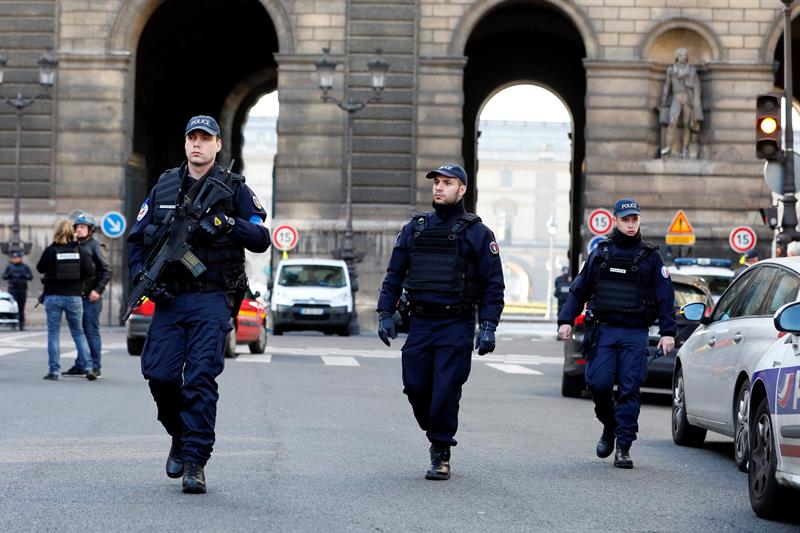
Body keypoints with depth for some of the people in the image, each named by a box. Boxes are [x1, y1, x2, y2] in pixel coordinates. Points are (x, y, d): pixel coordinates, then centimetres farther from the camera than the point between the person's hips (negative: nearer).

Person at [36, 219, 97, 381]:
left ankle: (54, 370, 2)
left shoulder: (50, 250, -7)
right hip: (74, 296, 2)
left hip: (53, 296, -2)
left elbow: (40, 268, 6)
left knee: (53, 334, 6)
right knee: (78, 333, 12)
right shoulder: (79, 250, -2)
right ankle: (88, 367, 3)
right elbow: (90, 271, -6)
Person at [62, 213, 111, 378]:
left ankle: (95, 367, -3)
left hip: (91, 298, -7)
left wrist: (98, 290, -16)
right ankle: (80, 366, 15)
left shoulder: (96, 246, -5)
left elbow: (107, 270, -10)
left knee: (92, 332, -5)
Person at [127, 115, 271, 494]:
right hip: (169, 298, 3)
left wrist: (227, 224, -19)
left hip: (211, 301, -3)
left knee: (201, 378, -11)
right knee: (160, 374, -4)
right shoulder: (164, 187, 14)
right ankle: (180, 437, 23)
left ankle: (195, 462, -9)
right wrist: (142, 275, 1)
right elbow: (136, 238, 17)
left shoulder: (234, 189, 5)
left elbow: (261, 239, -2)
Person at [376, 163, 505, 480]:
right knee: (415, 388, 2)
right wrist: (385, 314, 4)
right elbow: (394, 275, 13)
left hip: (456, 326, -4)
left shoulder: (477, 233, 0)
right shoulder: (415, 228, 11)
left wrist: (488, 327, -10)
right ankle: (436, 435, 27)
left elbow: (493, 285, -2)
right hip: (420, 323, 4)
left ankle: (441, 455, 5)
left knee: (445, 392, -7)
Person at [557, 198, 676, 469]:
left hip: (635, 335, -1)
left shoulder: (650, 256, 6)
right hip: (603, 331, 1)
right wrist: (566, 320, 4)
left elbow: (665, 296, 4)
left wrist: (668, 331, -4)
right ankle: (609, 427, 19)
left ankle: (623, 446, 0)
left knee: (630, 389, -5)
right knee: (598, 383, -8)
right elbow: (579, 289, 14)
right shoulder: (600, 253, 11)